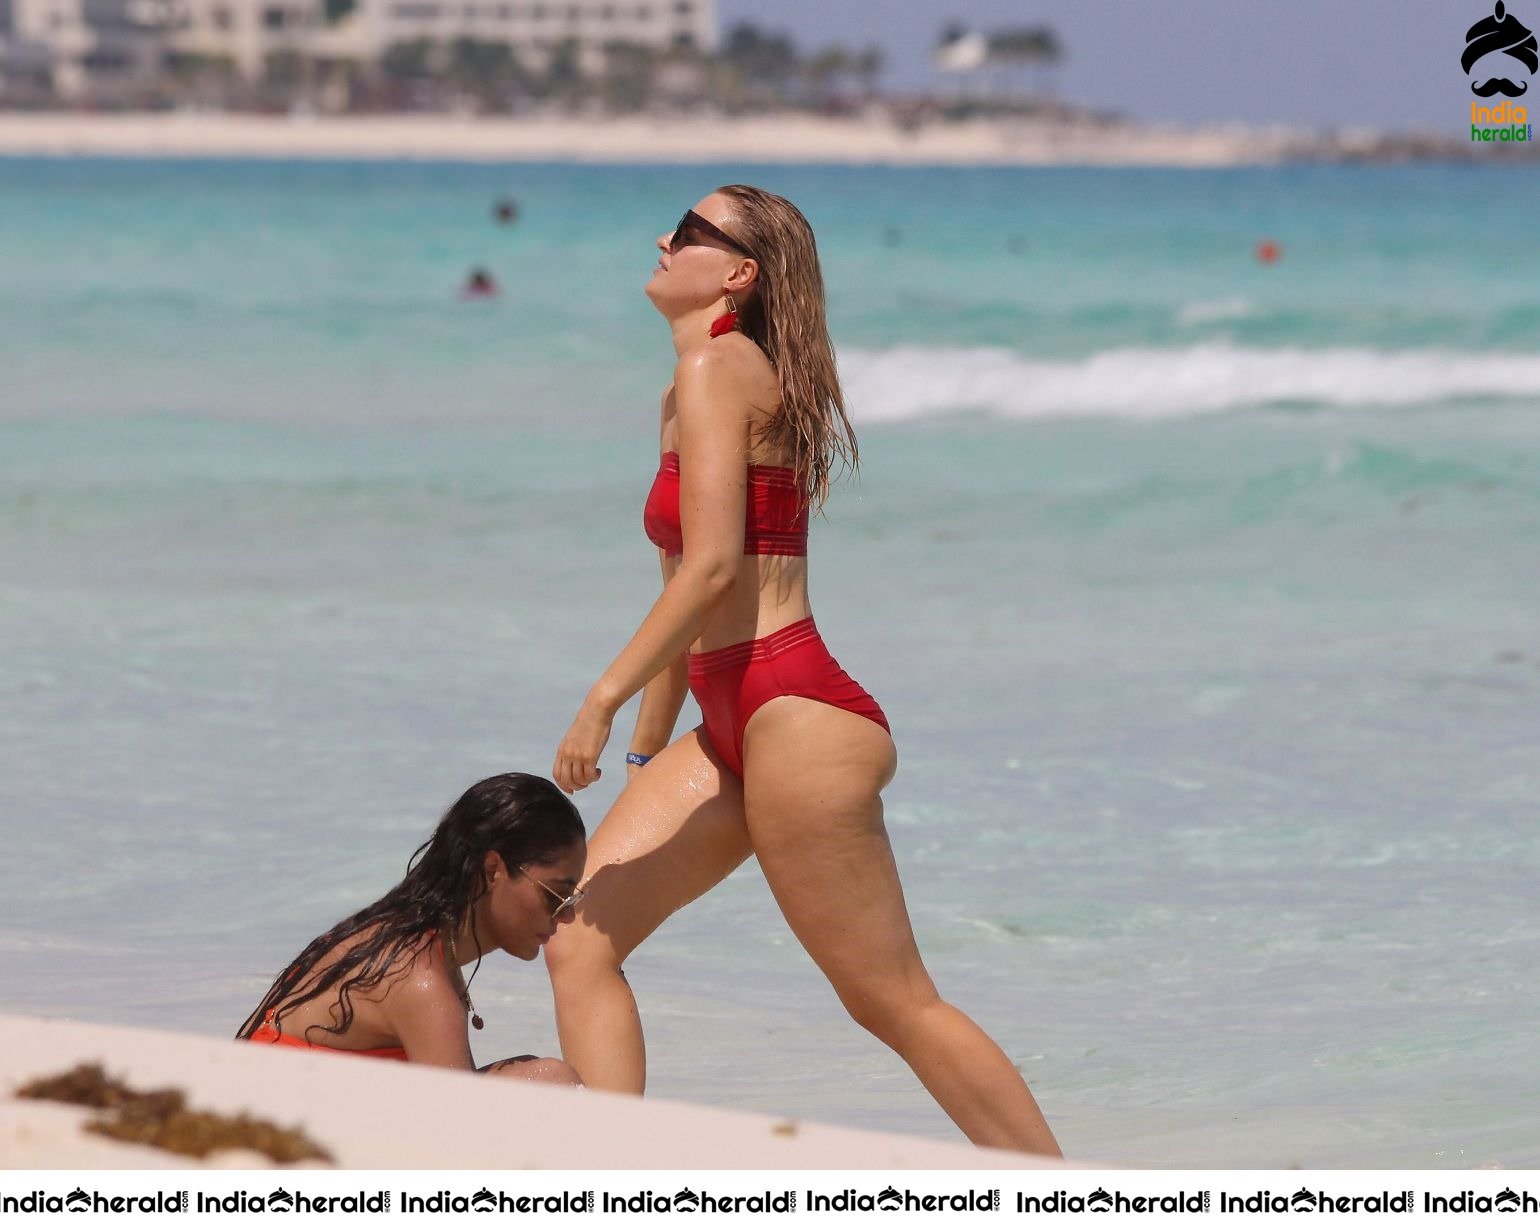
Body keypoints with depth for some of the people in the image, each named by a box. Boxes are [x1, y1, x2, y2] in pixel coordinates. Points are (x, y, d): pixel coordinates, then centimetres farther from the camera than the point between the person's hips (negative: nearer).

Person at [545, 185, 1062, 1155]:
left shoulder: (718, 367, -11)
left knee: (895, 1002, -5)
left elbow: (713, 567, -20)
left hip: (795, 713, -10)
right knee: (579, 941, 2)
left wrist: (602, 702, -19)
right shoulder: (692, 391, 19)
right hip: (732, 730, 10)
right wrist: (647, 750, 29)